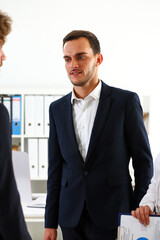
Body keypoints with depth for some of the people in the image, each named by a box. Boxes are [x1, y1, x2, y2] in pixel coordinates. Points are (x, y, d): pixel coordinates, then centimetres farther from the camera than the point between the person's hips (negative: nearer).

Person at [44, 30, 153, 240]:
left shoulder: (126, 101, -3)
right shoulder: (57, 108, 9)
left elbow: (143, 161, -1)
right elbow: (55, 168, 10)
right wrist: (50, 223, 8)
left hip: (113, 216, -3)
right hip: (71, 219, 3)